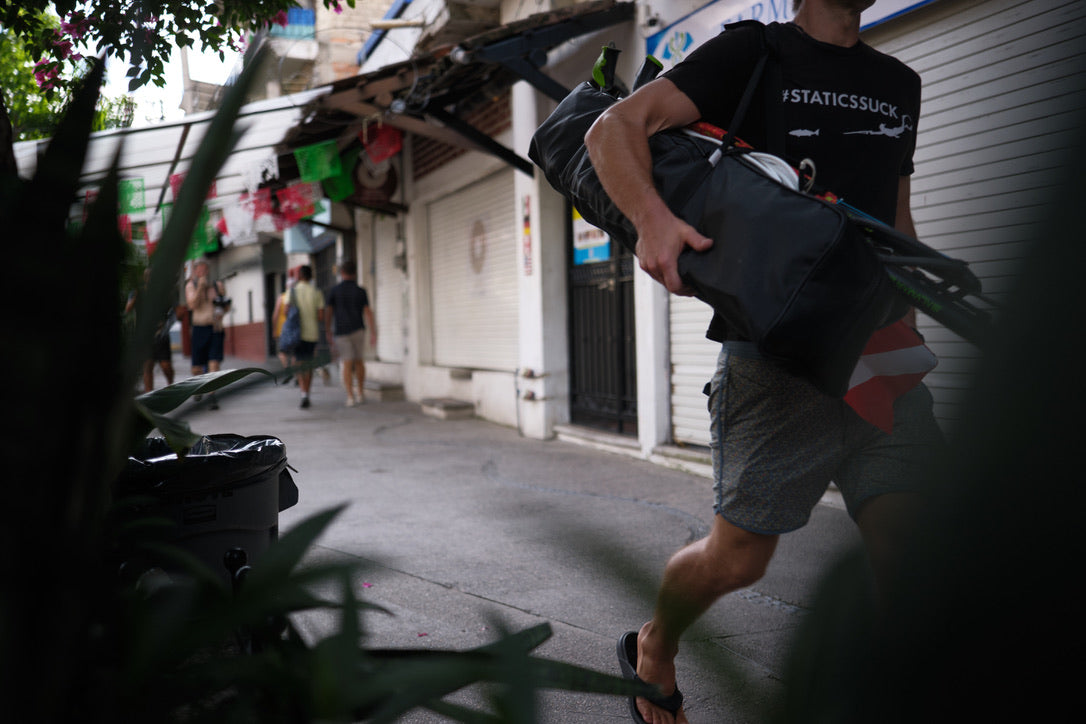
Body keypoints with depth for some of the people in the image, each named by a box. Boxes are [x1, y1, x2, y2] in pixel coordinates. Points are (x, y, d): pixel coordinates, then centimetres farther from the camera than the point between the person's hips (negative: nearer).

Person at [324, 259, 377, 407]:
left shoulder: (333, 291, -1)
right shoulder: (361, 291, 0)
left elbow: (328, 313, -3)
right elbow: (368, 313, -6)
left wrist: (328, 333, 4)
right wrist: (373, 334, -5)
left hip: (341, 332, -1)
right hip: (358, 330, 1)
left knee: (347, 364, 1)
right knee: (359, 361, 17)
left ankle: (351, 397, -8)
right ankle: (361, 392, 18)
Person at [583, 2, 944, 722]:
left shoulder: (900, 83, 20)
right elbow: (614, 128, -7)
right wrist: (652, 215, -27)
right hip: (771, 353, -5)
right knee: (739, 556, 0)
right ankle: (653, 651, 31)